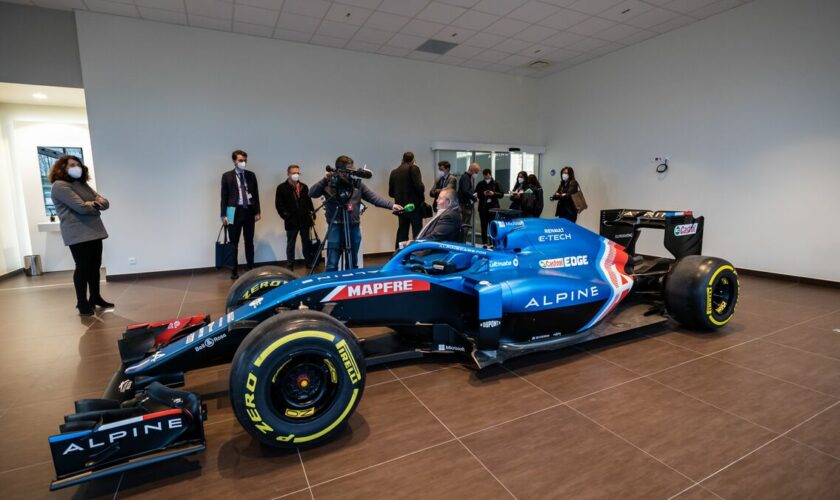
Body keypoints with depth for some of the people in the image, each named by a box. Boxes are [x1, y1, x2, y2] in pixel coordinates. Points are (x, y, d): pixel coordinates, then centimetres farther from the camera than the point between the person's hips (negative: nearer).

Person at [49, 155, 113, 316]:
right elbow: (81, 207, -17)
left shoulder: (83, 184, 20)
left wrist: (97, 201, -9)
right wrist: (97, 204, 2)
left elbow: (105, 203, 14)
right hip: (78, 234, -8)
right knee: (82, 267, -5)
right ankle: (82, 303, 3)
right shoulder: (59, 186, -6)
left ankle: (95, 297, 22)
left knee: (95, 266, 11)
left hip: (94, 231, 8)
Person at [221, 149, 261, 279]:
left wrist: (257, 211, 3)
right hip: (235, 211, -2)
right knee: (234, 243, 3)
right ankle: (234, 270, 11)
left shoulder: (251, 175, 8)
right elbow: (224, 196, -2)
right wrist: (224, 215, -7)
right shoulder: (227, 176, 1)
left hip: (249, 211, 3)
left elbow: (256, 194, 9)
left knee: (249, 241, 10)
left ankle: (250, 268, 18)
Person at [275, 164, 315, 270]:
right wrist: (285, 215, -11)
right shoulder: (282, 187, -2)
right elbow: (279, 204, -5)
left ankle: (309, 262, 22)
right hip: (291, 221, -3)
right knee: (291, 244, 6)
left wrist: (312, 211, 5)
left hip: (305, 220, 4)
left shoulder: (304, 187, 12)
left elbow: (309, 200, 17)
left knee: (306, 243, 11)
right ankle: (290, 265, 14)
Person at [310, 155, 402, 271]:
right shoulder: (329, 183, -1)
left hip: (354, 228, 3)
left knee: (353, 264, 14)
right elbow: (312, 193, -8)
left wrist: (391, 205, -7)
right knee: (332, 264, 0)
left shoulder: (357, 183, 6)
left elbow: (373, 197, 3)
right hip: (335, 227, -3)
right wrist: (325, 180, -18)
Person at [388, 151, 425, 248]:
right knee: (417, 233, -1)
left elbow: (391, 193, 11)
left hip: (401, 207, 5)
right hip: (414, 205, -5)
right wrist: (422, 198, 3)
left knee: (402, 233, 11)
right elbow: (419, 186, -15)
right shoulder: (413, 168, -4)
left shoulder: (394, 172, 11)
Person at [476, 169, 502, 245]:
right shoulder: (480, 184, 8)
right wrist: (483, 194, -11)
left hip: (493, 207, -1)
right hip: (483, 207, 1)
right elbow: (476, 194, 5)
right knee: (483, 226, 4)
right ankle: (484, 242, 11)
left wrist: (494, 193, -13)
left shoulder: (496, 183, 5)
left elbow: (501, 194, 4)